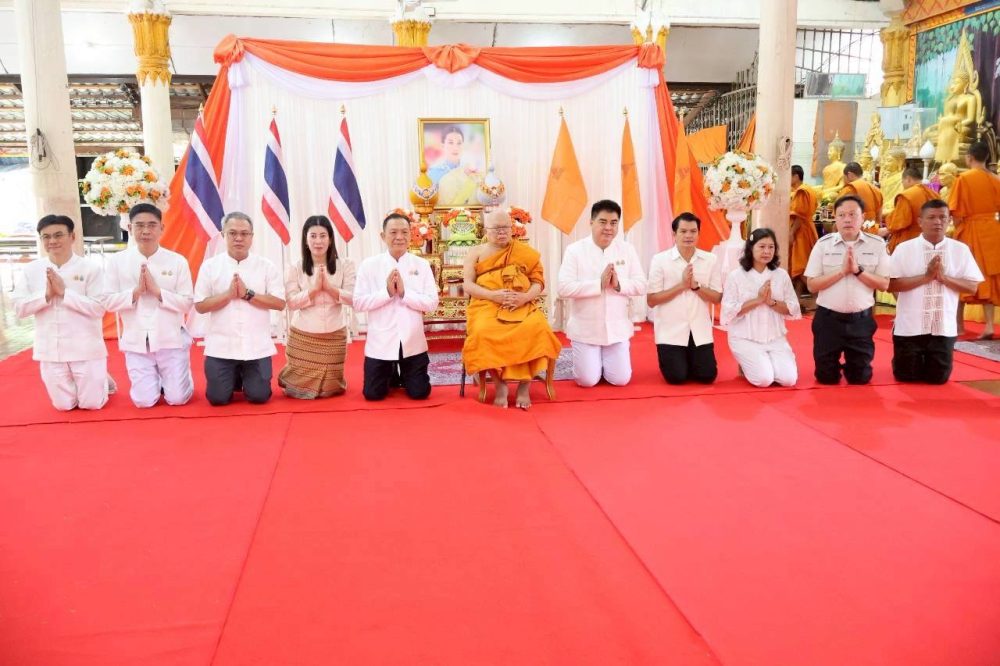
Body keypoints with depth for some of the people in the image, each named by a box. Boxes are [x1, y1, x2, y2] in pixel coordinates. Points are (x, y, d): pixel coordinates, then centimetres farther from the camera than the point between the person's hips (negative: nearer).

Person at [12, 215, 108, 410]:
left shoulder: (89, 268, -8)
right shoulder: (31, 270, 2)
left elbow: (99, 308, -12)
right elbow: (19, 308, 0)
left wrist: (64, 292, -17)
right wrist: (46, 294, -14)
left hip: (85, 348, -3)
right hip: (51, 350, 3)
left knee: (92, 403, 3)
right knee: (63, 405, 11)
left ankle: (102, 380, 35)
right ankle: (96, 381, 40)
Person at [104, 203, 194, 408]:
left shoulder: (177, 261, -5)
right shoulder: (117, 261, -1)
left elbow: (187, 303, -6)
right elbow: (109, 302, -1)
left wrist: (157, 291, -18)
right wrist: (136, 291, -16)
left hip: (171, 339, -1)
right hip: (136, 341, 1)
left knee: (177, 399, 0)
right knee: (144, 401, 0)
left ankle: (168, 380, 35)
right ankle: (155, 381, 34)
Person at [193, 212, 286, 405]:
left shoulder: (267, 266, 0)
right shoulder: (210, 266, 0)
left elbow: (279, 303, -5)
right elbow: (200, 305, -1)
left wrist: (247, 294, -14)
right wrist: (229, 294, -15)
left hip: (256, 347, 0)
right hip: (221, 346, 0)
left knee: (259, 396, 0)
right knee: (218, 397, -1)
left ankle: (245, 378, 34)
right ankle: (235, 378, 33)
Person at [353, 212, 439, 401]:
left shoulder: (422, 265, -3)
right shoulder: (369, 265, -5)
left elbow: (432, 302, -7)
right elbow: (358, 303, -8)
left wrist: (404, 293, -18)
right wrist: (387, 292, -18)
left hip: (413, 342, 1)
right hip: (380, 342, 0)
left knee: (420, 392, 6)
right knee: (373, 394, 5)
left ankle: (403, 375, 39)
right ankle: (391, 374, 38)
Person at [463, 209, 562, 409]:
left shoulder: (525, 252, 15)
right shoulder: (476, 252, 14)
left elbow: (538, 282, 9)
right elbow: (468, 285, 4)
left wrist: (524, 297, -13)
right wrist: (493, 295, -14)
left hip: (522, 306, 1)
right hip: (487, 306, -1)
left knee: (537, 329, -33)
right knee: (483, 332, -37)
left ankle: (525, 385, -22)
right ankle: (500, 384, -22)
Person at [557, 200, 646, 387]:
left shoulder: (627, 250, 0)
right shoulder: (574, 250, -9)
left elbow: (641, 285, 0)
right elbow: (564, 288, -17)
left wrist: (618, 285, -19)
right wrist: (599, 284, -22)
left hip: (617, 327, 2)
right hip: (585, 329, -2)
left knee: (620, 379, 2)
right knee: (587, 380, -2)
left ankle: (604, 361, 35)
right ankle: (591, 360, 32)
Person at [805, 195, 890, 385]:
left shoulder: (877, 244, -3)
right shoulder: (823, 244, -5)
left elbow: (884, 284, -4)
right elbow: (812, 285, -7)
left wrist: (858, 270, -18)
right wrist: (842, 271, -18)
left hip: (861, 319, 1)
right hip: (828, 317, -1)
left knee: (860, 377, 9)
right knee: (826, 377, 7)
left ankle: (850, 367, 43)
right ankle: (834, 366, 41)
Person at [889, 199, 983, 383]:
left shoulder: (961, 249, 0)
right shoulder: (904, 248, -6)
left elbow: (972, 286, 0)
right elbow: (891, 285, -10)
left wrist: (943, 277, -15)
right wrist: (926, 277, -17)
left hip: (944, 327, 1)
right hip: (909, 327, -1)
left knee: (938, 377, 6)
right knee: (905, 375, 6)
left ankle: (925, 362, 40)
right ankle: (916, 361, 40)